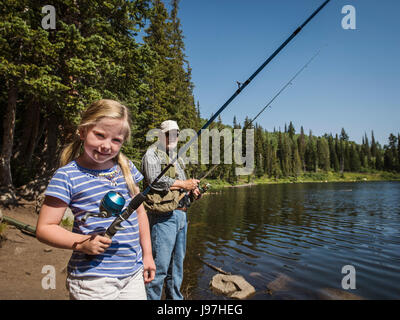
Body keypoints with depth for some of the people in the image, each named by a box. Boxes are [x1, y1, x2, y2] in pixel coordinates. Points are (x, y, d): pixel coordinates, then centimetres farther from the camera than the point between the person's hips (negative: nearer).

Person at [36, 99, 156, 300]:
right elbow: (44, 228, -8)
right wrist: (82, 243, -23)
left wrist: (147, 254, 11)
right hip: (93, 278, -4)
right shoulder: (67, 176, -10)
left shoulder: (126, 167, 4)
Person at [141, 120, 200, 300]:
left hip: (181, 215, 9)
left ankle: (175, 296, 30)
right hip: (163, 216, -9)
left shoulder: (176, 157, 24)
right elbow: (155, 180, -18)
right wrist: (183, 184, -12)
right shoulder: (152, 154, -3)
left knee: (177, 263, 17)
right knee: (159, 265, -7)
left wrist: (192, 188, 7)